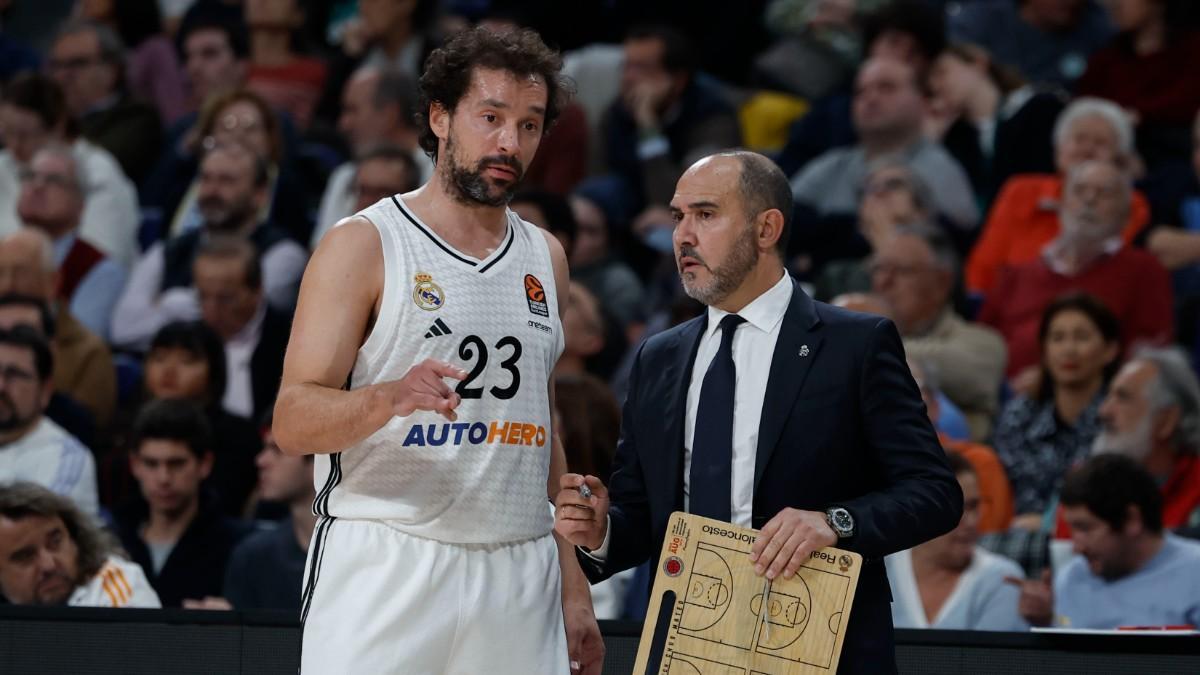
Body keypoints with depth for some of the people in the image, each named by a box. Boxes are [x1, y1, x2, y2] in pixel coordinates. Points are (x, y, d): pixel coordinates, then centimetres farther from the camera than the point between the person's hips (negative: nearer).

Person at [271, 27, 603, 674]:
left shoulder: (545, 257, 15)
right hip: (385, 570, -5)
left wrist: (573, 588, 17)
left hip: (517, 578, 5)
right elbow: (292, 422, -9)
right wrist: (388, 398, -29)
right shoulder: (363, 244, -3)